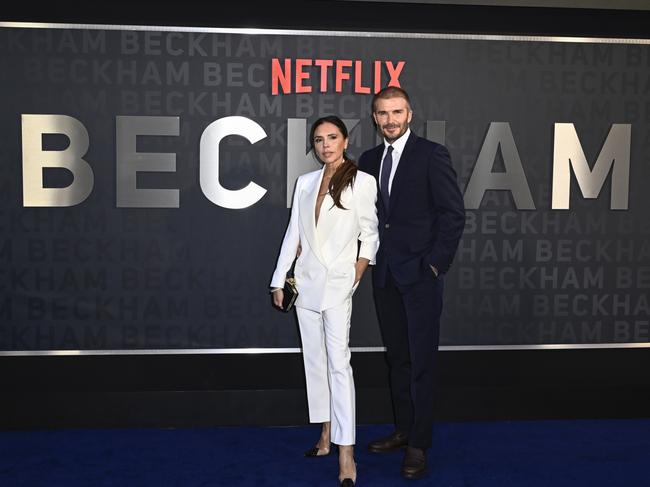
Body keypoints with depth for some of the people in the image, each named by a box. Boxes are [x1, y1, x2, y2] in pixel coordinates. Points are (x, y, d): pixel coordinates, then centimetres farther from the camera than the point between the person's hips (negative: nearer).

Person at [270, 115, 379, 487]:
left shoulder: (362, 182, -2)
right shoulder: (305, 183, 10)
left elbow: (370, 236, 0)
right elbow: (294, 234, 11)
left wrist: (356, 278, -8)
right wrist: (280, 280, 9)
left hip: (338, 283, -5)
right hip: (306, 281, 5)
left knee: (339, 362, -11)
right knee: (315, 360, 10)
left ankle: (347, 454, -10)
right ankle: (327, 435, 21)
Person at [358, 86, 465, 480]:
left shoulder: (432, 154, -5)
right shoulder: (369, 160, 12)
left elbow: (454, 213, -9)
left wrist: (436, 263, -12)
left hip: (421, 273, -6)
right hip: (385, 274, 6)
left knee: (421, 359, -1)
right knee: (397, 358, 13)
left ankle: (419, 445, 6)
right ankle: (403, 430, 24)